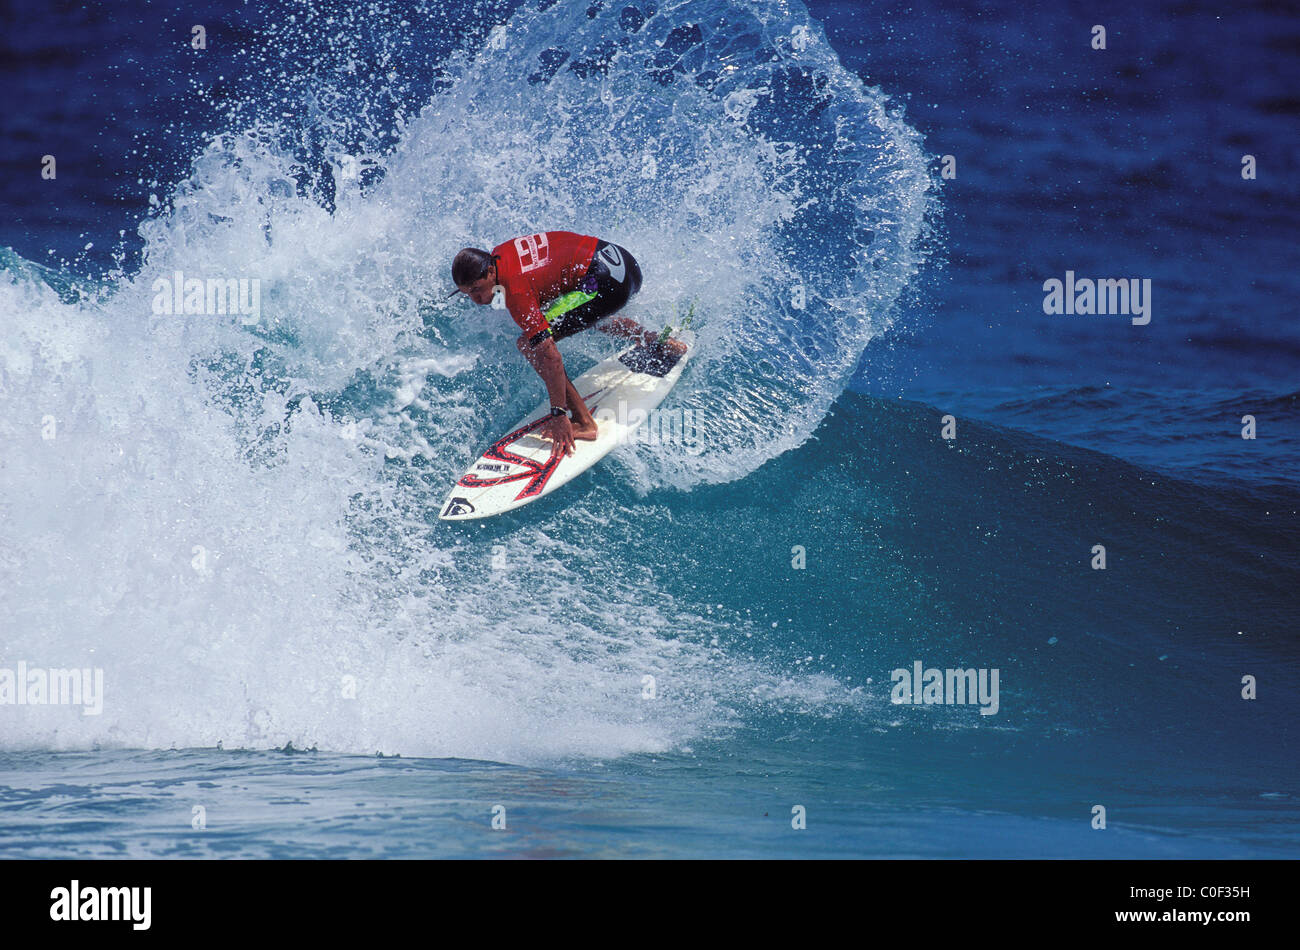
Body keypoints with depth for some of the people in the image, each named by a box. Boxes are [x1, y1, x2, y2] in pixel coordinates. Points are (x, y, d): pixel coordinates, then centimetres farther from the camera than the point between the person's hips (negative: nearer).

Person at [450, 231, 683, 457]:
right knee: (593, 318, 41)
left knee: (528, 344, -14)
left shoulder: (516, 290, -21)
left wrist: (558, 415, -23)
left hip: (606, 282, -10)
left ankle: (583, 423, -15)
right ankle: (656, 341, 57)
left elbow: (550, 356, -25)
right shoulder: (497, 255, 3)